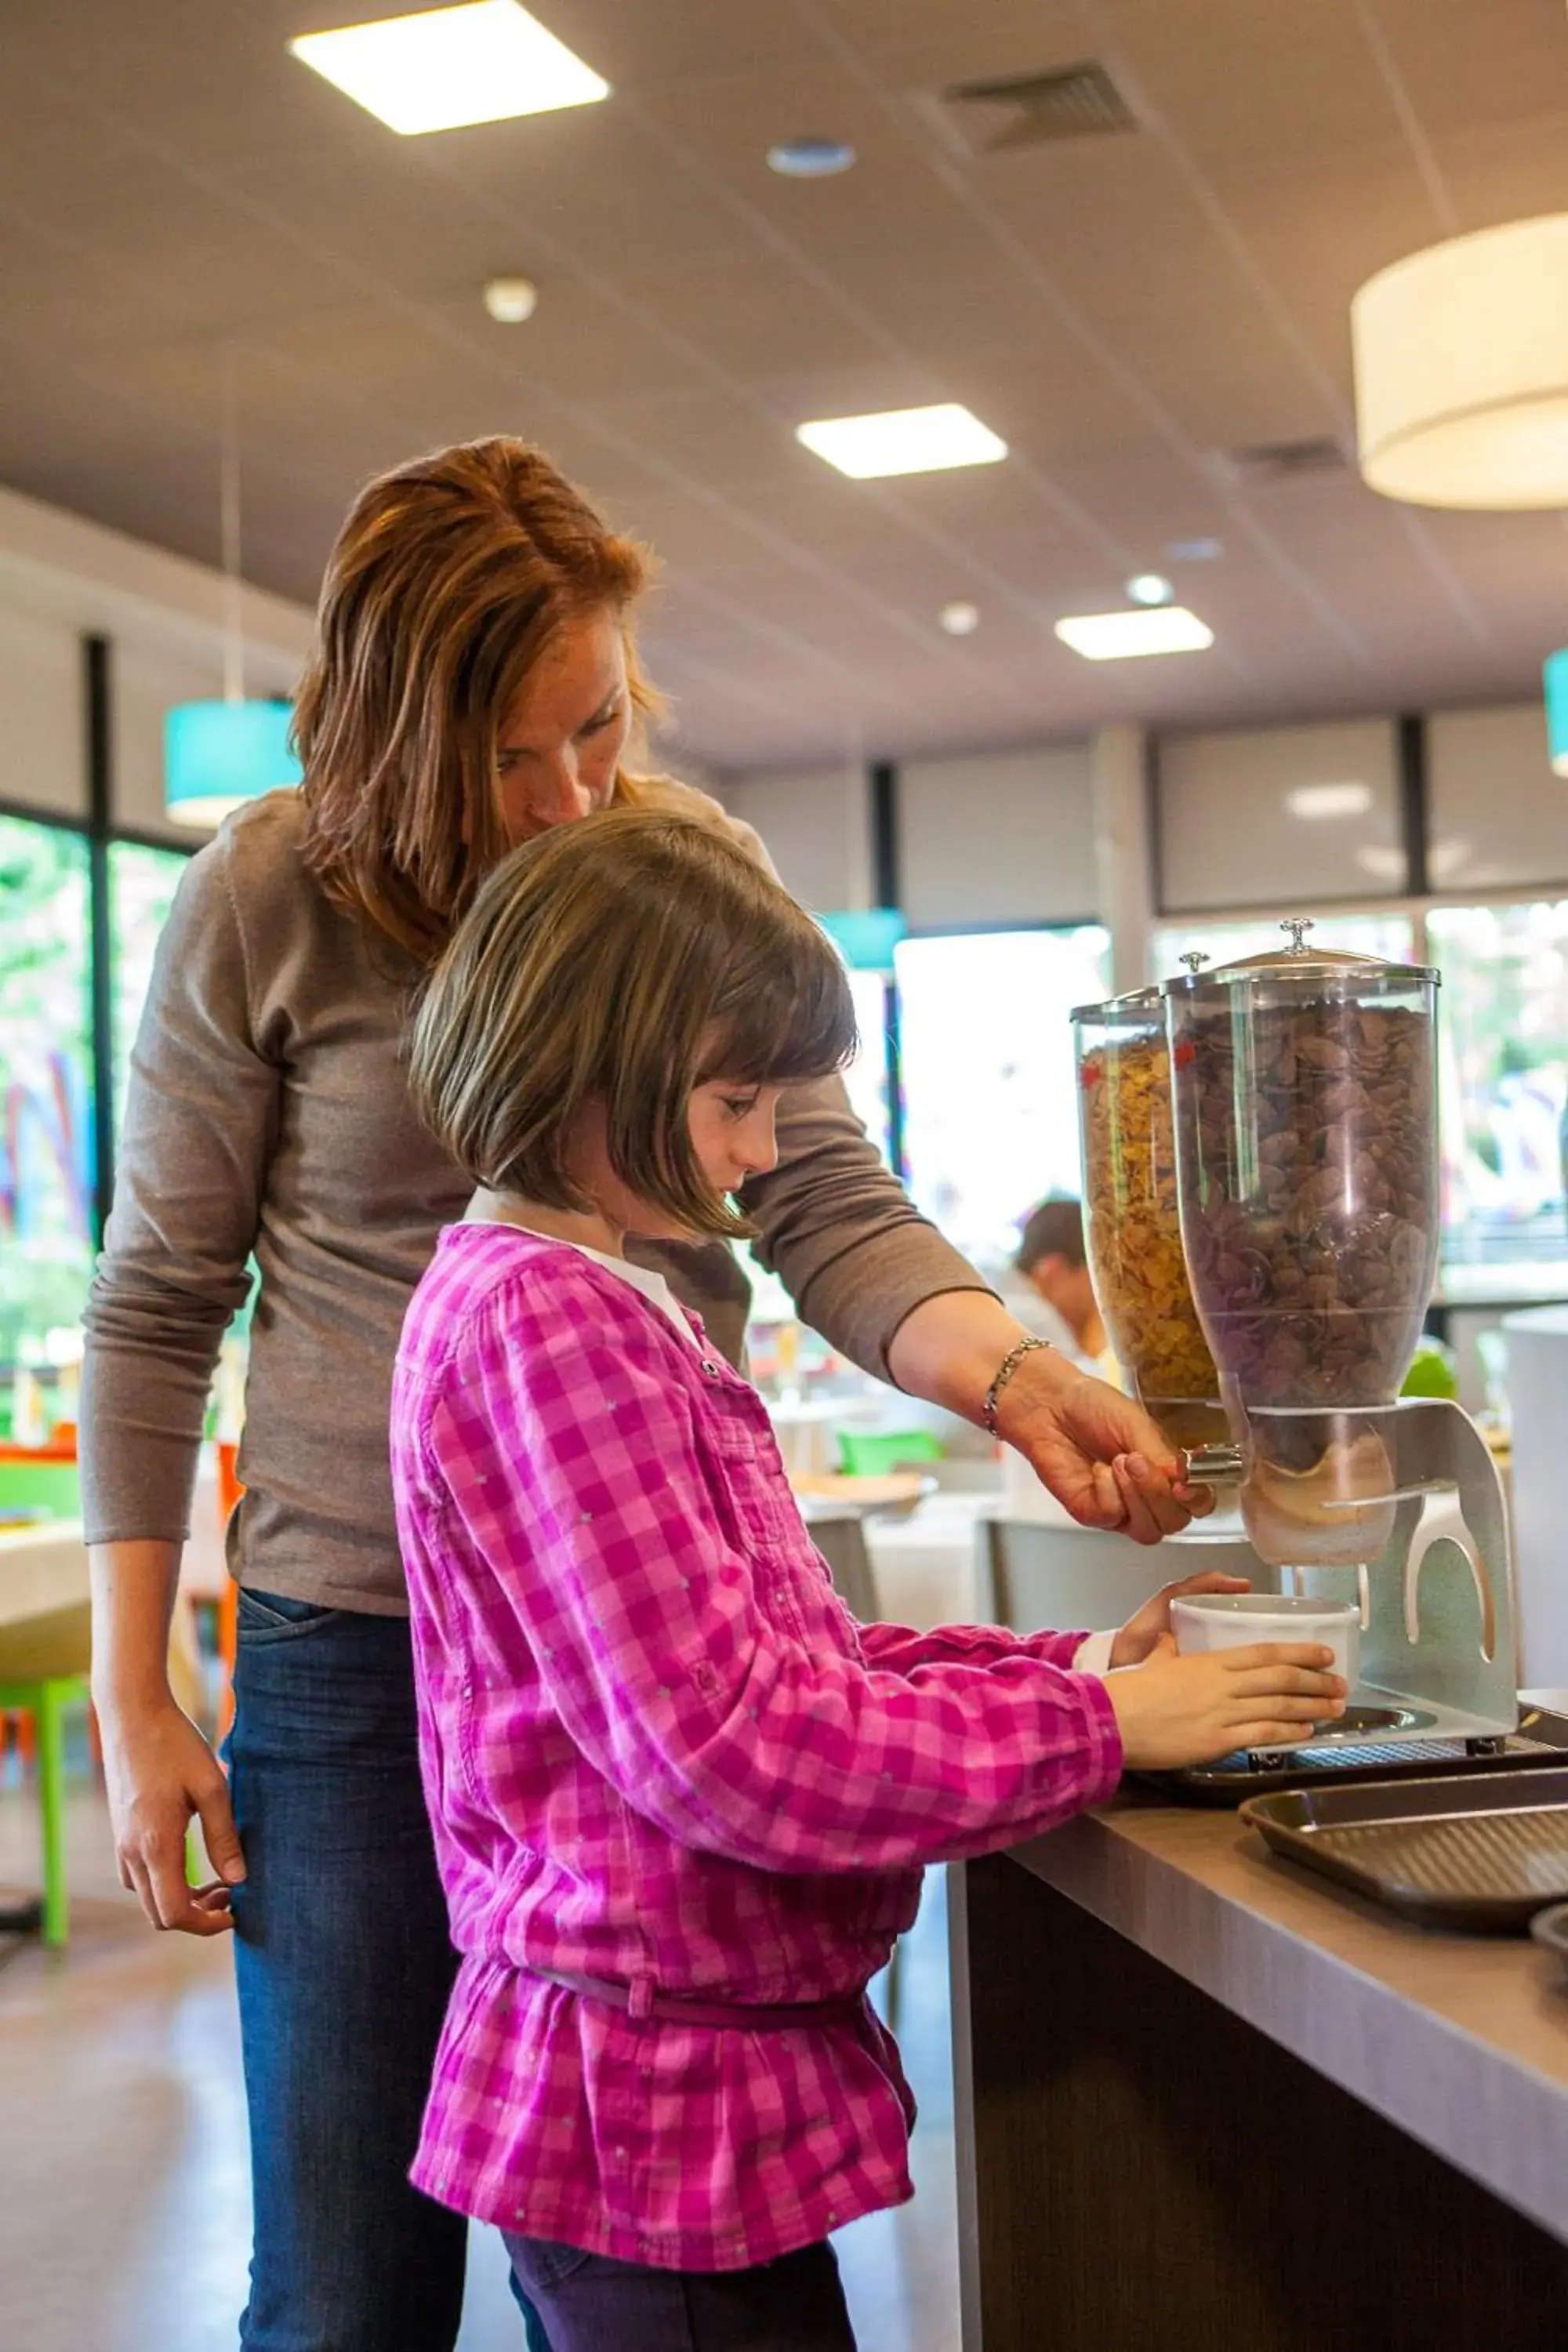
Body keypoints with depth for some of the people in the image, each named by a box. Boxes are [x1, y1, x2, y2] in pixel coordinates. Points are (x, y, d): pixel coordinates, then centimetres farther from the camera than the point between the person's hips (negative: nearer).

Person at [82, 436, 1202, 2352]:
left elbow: (832, 1216, 0)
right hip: (361, 1656, -2)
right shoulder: (264, 903, -6)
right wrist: (134, 1705, -3)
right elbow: (155, 1314, -1)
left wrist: (1014, 1378, -20)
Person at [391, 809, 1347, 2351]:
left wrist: (1086, 1666, 1)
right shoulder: (541, 1321, -19)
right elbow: (723, 1735, -24)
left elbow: (783, 1650, 11)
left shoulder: (602, 1310, 13)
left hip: (706, 2074, 10)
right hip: (663, 2109, -10)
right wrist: (1098, 1726, -17)